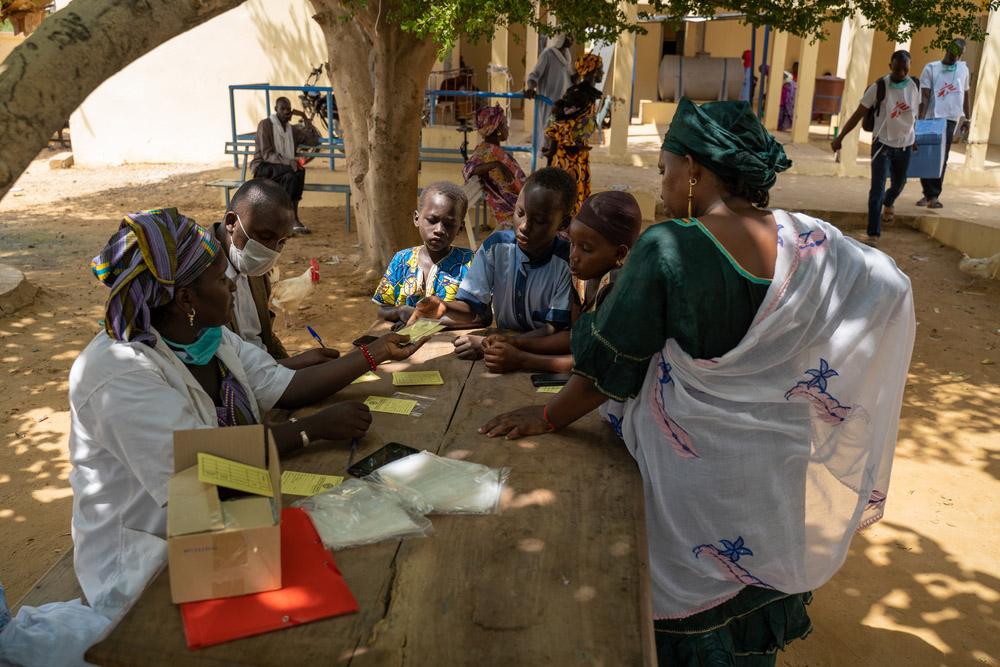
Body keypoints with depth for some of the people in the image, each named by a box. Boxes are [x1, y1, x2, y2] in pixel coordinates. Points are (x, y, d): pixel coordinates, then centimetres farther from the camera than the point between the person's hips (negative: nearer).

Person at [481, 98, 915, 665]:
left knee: (691, 602, 17)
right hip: (775, 464, 5)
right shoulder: (813, 244, -8)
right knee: (752, 590, 26)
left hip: (693, 471, -5)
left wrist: (549, 418, -2)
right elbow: (892, 286, 8)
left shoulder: (667, 249, -23)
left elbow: (610, 364, -16)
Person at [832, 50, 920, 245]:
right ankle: (873, 234, -8)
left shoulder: (915, 86, -1)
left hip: (905, 145, 4)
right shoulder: (879, 87, -14)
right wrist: (840, 138, -16)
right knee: (877, 189, -11)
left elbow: (915, 113, 12)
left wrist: (915, 138, 20)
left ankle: (888, 204, 56)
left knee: (899, 183, 21)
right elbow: (858, 114, -12)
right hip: (883, 144, -4)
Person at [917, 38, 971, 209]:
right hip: (931, 118, -1)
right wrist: (921, 119, -13)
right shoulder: (931, 68, 2)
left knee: (941, 158, -4)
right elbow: (924, 96, -4)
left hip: (951, 119, 1)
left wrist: (968, 119, 17)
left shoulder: (963, 69, 12)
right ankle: (929, 194, 10)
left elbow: (966, 96, 19)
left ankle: (933, 196, -4)